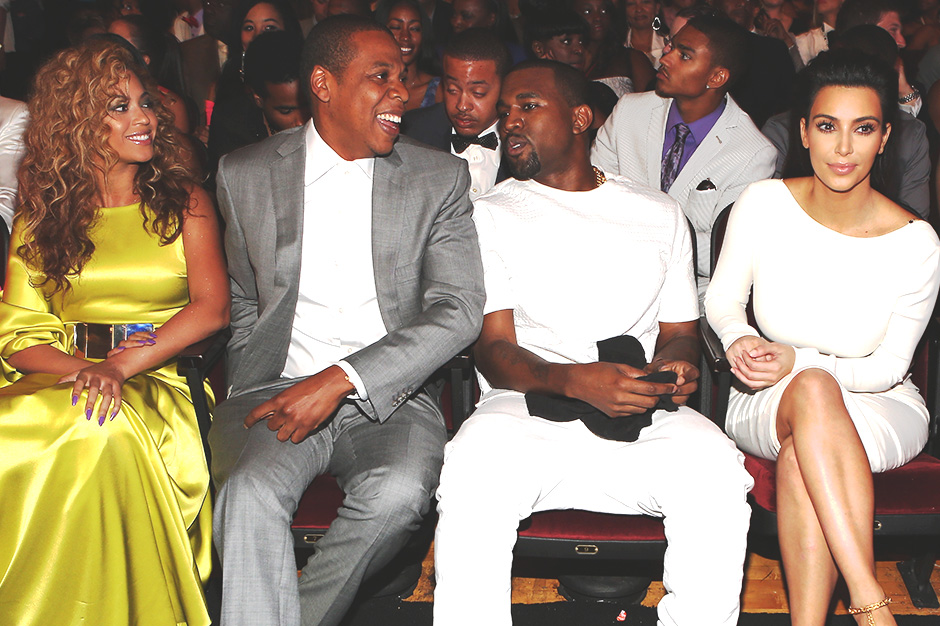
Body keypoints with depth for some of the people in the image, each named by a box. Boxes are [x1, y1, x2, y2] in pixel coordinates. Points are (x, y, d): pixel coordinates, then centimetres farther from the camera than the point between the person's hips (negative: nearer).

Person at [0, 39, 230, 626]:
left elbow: (212, 307, -4)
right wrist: (83, 367, -14)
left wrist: (124, 363, -17)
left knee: (106, 431, -36)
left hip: (157, 382, -2)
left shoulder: (184, 201, 10)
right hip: (61, 379, 2)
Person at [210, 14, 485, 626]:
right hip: (276, 391, 1)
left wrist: (340, 381, -15)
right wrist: (257, 393, 0)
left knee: (398, 492, -31)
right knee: (251, 495, -31)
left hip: (390, 396, 0)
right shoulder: (244, 174, 9)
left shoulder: (440, 178, 5)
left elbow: (459, 311, -5)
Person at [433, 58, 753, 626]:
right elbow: (495, 351, 2)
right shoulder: (492, 216, 11)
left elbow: (680, 331, 20)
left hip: (644, 415, 2)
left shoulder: (659, 213, 19)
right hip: (527, 405, -1)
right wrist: (575, 380, -19)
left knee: (717, 473, -30)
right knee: (473, 472, -35)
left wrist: (675, 366, -6)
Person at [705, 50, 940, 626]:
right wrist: (739, 338, -20)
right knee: (814, 389, -36)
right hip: (767, 403, 1)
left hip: (883, 410, -1)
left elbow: (889, 366, -8)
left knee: (801, 453, -36)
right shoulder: (764, 204, -9)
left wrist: (797, 361, -24)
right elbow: (722, 297, 4)